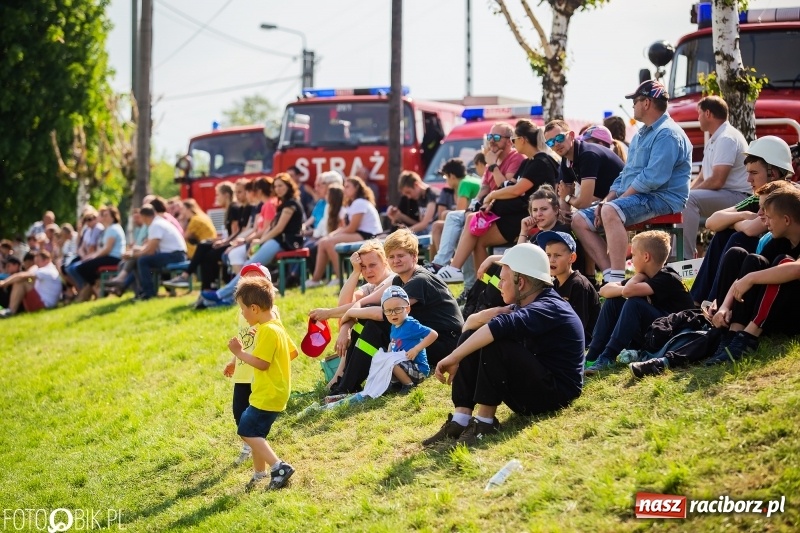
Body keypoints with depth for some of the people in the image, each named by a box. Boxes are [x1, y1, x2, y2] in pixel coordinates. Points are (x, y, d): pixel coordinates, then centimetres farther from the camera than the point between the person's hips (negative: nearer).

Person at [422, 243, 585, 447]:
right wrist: (492, 315, -16)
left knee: (495, 344, -28)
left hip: (556, 393, -9)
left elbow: (500, 327, -36)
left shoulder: (547, 308, -19)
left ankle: (484, 422, -22)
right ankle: (460, 420, -14)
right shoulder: (522, 308, 11)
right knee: (471, 337, -2)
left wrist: (454, 358, -33)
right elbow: (470, 322, 7)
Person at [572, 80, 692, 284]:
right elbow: (625, 175, 24)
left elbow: (652, 178, -22)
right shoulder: (642, 135, 22)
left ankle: (618, 280, -40)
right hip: (636, 198, 11)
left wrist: (611, 203, -17)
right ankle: (610, 275, -11)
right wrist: (606, 200, 6)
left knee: (611, 212, -37)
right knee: (579, 220, 2)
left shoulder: (667, 134, -12)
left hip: (662, 199, -11)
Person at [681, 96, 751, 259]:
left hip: (738, 197, -12)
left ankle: (687, 257, -34)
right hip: (721, 196, 12)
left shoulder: (727, 138, -16)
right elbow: (702, 177, 19)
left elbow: (717, 180, -24)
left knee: (689, 199, -31)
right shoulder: (714, 140, 18)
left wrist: (687, 192, -14)